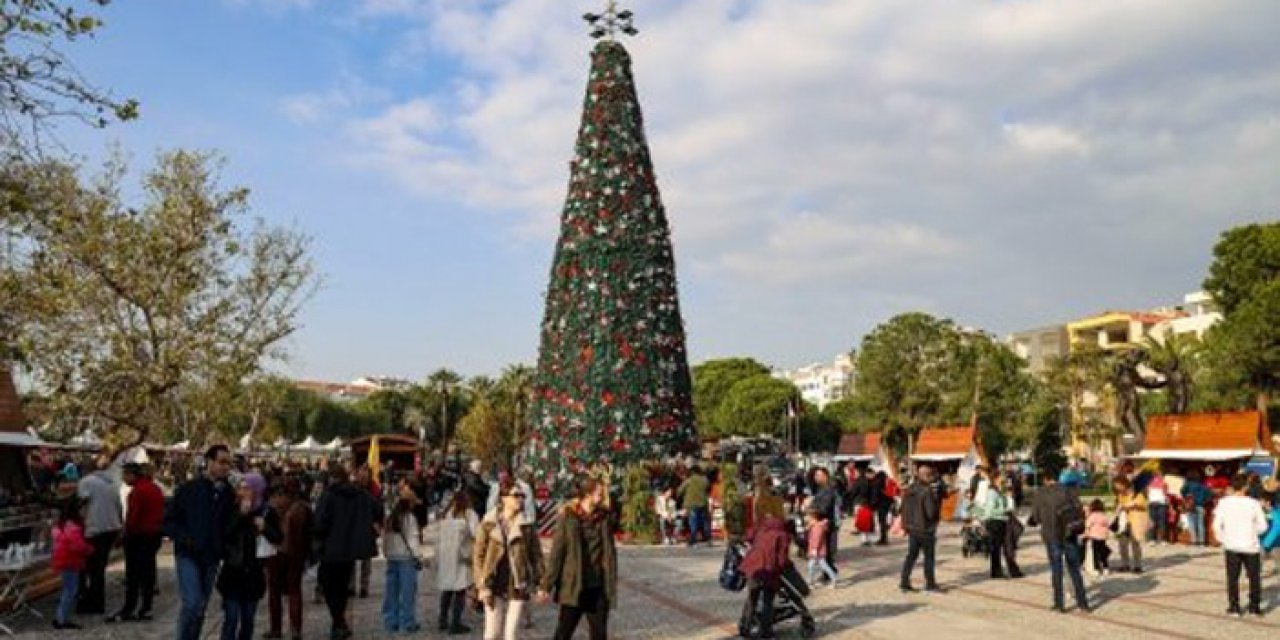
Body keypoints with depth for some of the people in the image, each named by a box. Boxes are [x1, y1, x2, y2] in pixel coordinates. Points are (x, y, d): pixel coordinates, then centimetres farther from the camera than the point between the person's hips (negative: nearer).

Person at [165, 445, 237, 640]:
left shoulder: (228, 494, 4)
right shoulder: (188, 489, -4)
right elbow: (169, 522, -1)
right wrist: (185, 539, -15)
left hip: (211, 558, 4)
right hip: (188, 555, -3)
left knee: (201, 608, 10)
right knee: (192, 604, -16)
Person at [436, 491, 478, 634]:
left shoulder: (445, 515, 13)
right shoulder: (469, 514, -3)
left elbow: (439, 535, 6)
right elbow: (476, 533, -13)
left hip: (444, 554, 6)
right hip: (460, 555, -6)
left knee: (446, 589, 17)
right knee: (460, 590, 0)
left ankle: (443, 621, 24)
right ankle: (455, 624, -2)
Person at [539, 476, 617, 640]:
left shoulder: (605, 517, 2)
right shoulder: (568, 517, -9)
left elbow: (610, 553, 6)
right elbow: (556, 553, -7)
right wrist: (546, 585, -8)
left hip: (598, 588, 4)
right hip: (573, 586, -3)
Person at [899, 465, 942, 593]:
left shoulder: (909, 490, 4)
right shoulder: (928, 491, -19)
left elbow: (903, 509, 9)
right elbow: (931, 512, -22)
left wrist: (906, 525, 16)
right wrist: (937, 501, -3)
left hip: (912, 528, 7)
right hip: (925, 529, -7)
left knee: (911, 555, 13)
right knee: (929, 557, 5)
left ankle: (904, 583, 12)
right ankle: (930, 585, 12)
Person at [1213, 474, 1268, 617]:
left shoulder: (1224, 502, -6)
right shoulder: (1254, 503, -7)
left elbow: (1217, 525, -7)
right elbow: (1263, 526, -3)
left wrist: (1221, 539, 7)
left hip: (1231, 546, 0)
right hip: (1251, 546, 0)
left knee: (1232, 577, 7)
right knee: (1254, 577, 13)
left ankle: (1234, 607, 6)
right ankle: (1255, 607, 15)